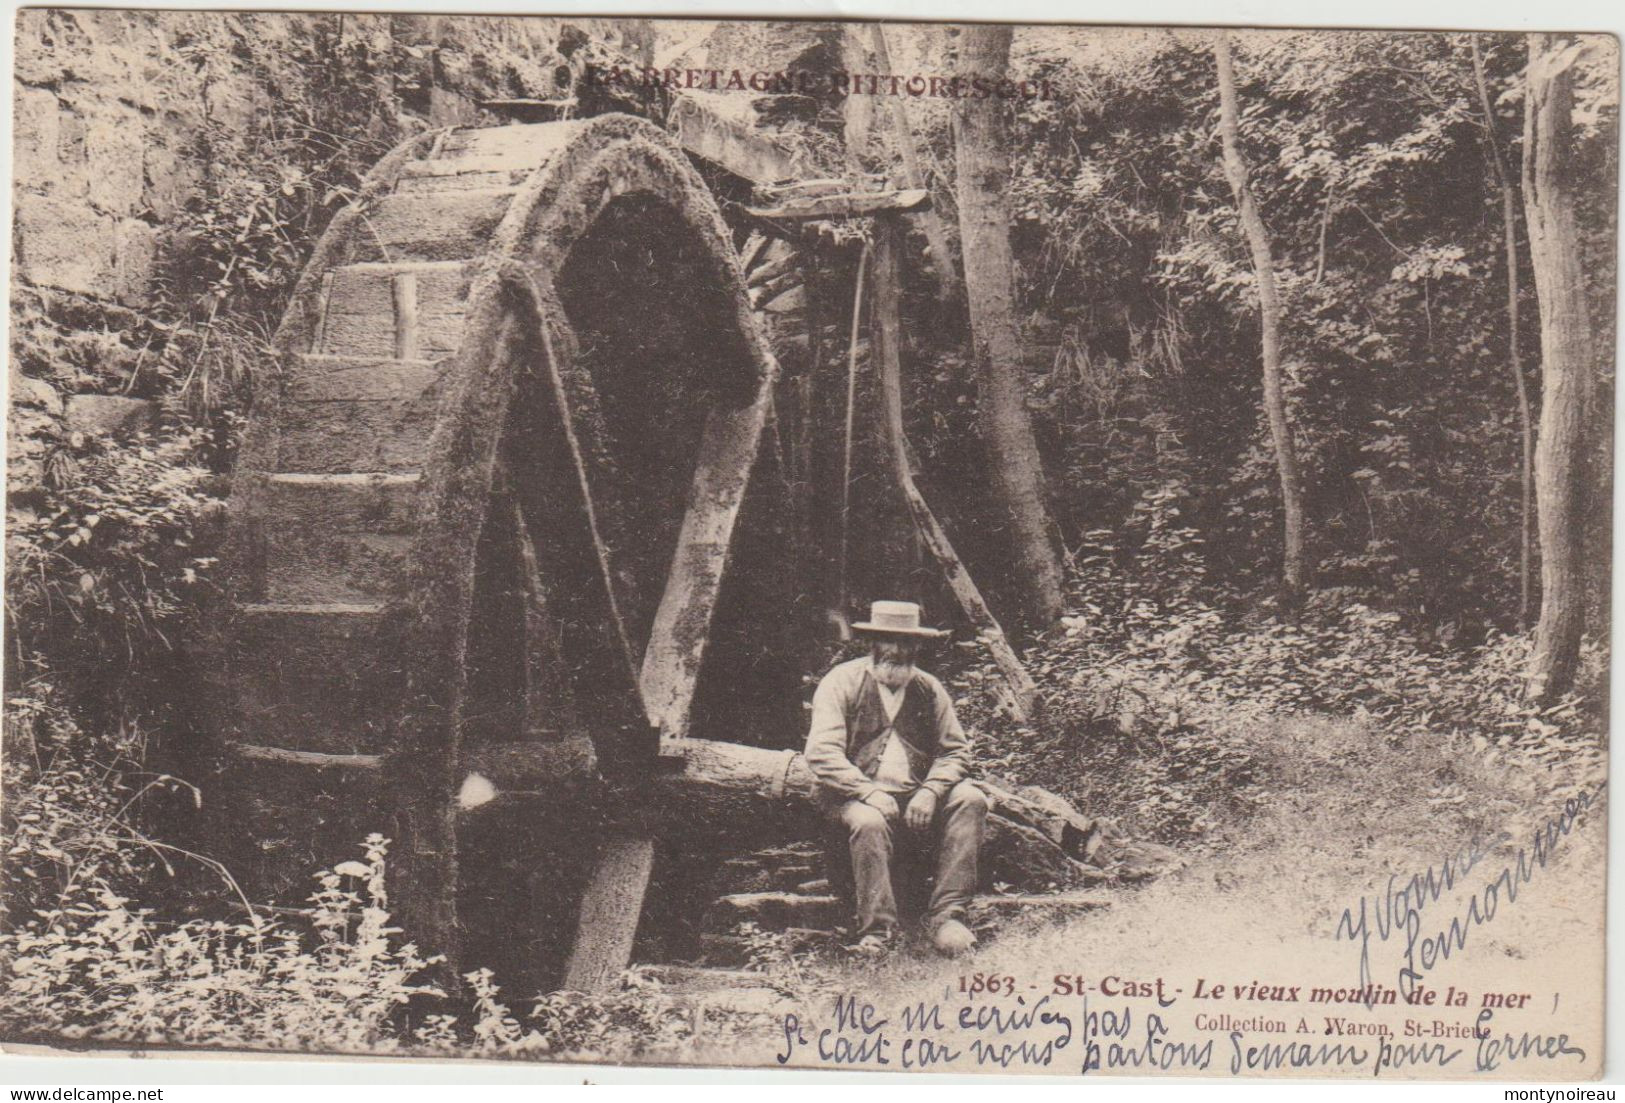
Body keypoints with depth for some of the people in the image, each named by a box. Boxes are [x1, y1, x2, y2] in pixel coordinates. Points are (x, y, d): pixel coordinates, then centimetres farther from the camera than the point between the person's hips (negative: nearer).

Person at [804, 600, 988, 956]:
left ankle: (945, 914, -25)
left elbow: (955, 751, 9)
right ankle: (877, 930, -25)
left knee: (970, 800, -21)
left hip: (916, 797, 4)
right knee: (869, 821, -37)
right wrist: (869, 792, -23)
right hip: (857, 796, -4)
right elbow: (821, 754, -10)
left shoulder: (929, 689, 12)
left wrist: (930, 791, -12)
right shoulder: (841, 682, -1)